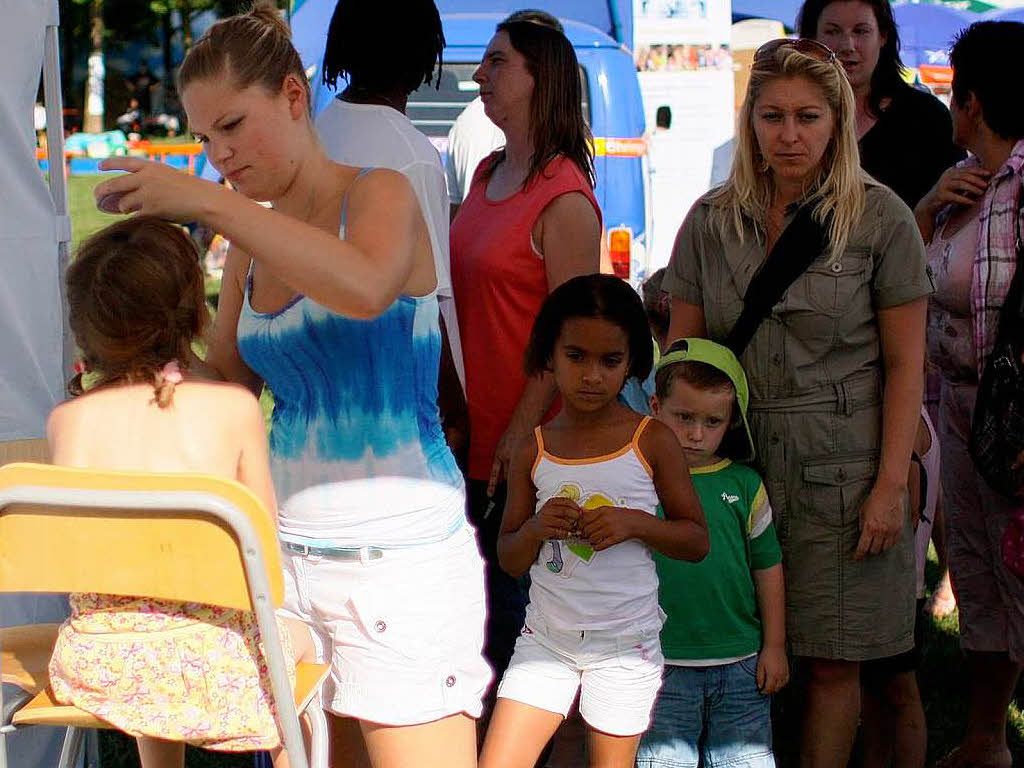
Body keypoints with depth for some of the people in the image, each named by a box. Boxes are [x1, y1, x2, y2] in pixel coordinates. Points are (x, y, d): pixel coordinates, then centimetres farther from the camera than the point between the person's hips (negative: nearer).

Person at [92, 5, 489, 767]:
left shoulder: (379, 195, -7)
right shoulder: (253, 239, 12)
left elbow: (365, 288, -31)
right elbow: (227, 376, 21)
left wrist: (208, 202, -30)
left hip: (398, 554, -6)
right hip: (291, 554, 6)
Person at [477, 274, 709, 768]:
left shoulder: (652, 441, -4)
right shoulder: (533, 450, 2)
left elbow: (697, 541, 1)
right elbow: (510, 560, 9)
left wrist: (636, 523, -16)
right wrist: (536, 528, -13)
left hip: (625, 644, -2)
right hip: (545, 636, 2)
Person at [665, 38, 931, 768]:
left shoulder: (881, 218, -2)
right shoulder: (712, 220, 6)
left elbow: (904, 364, -2)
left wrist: (891, 483, -8)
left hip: (840, 471, -2)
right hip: (733, 461, 3)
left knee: (832, 663, 1)